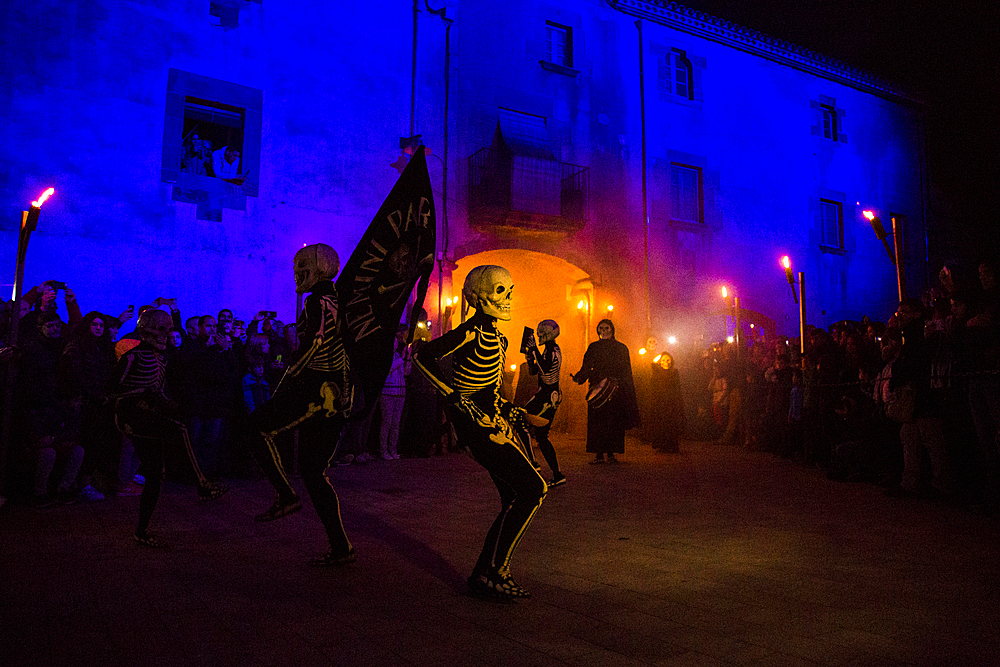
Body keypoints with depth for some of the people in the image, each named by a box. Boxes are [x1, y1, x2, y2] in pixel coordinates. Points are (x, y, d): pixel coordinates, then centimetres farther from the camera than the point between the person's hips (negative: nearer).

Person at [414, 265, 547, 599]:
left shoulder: (495, 336, 16)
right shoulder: (472, 332, -13)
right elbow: (423, 357, -18)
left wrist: (511, 409, 18)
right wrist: (457, 398, -18)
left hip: (493, 420, 10)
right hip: (476, 423, -10)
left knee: (516, 500, 7)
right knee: (533, 490, -12)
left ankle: (486, 574, 17)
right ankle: (490, 572, -4)